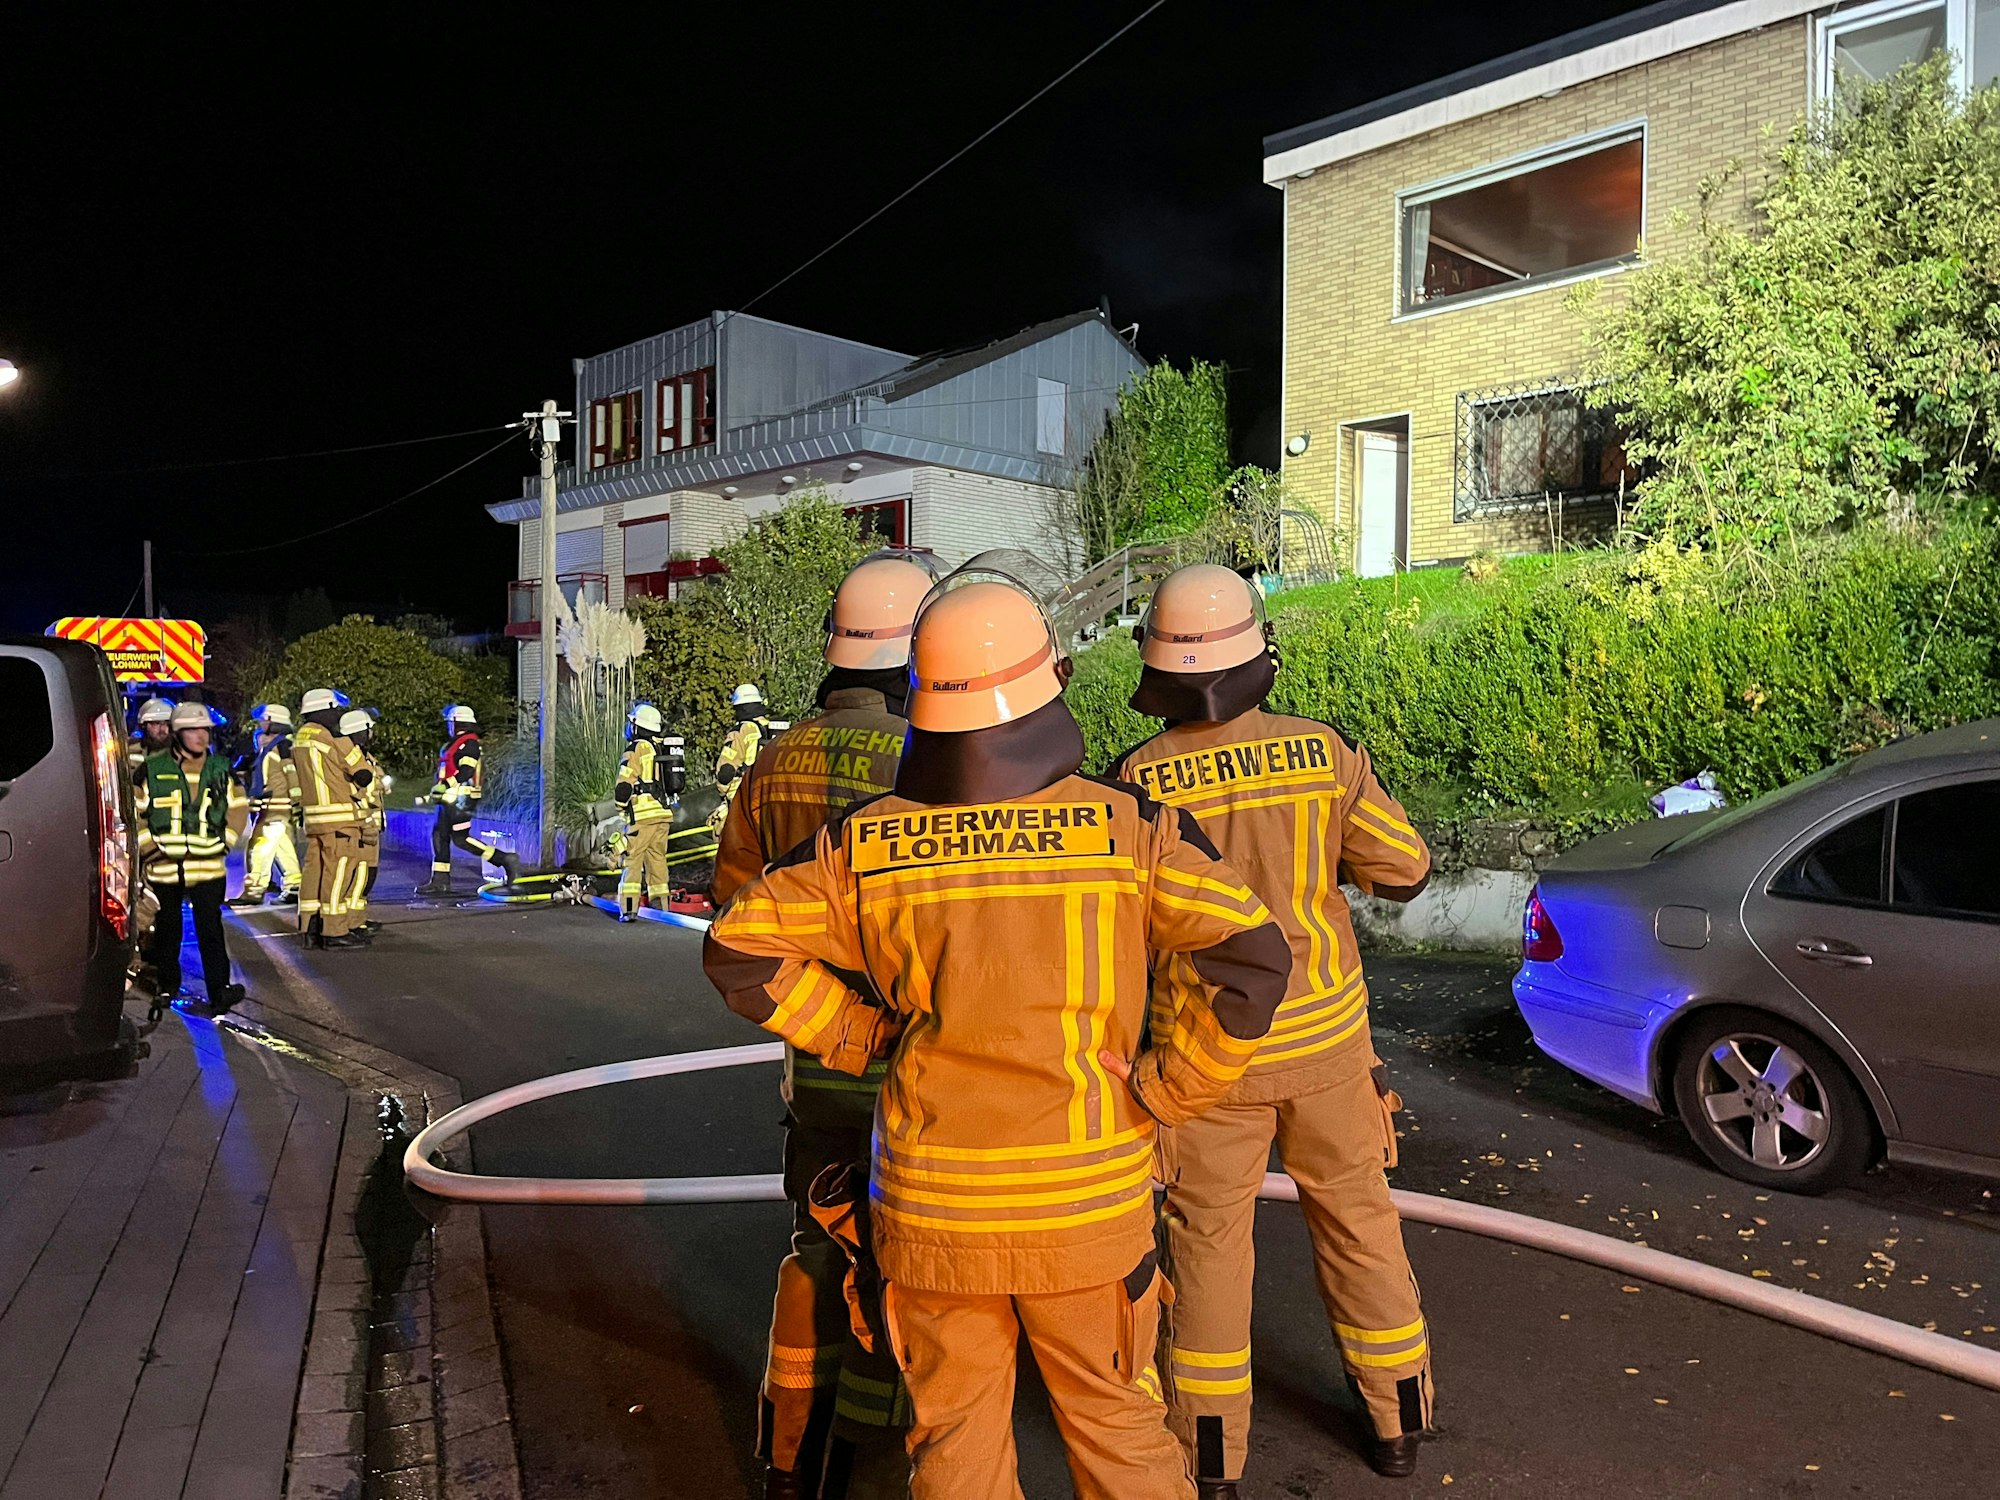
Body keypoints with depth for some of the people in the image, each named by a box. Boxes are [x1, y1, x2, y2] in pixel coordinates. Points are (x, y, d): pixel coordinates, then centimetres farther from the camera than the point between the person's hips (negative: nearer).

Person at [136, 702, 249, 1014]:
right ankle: (167, 986, 27)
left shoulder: (220, 769, 8)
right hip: (164, 865, 0)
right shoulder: (153, 768, 0)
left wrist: (225, 842, 8)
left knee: (210, 928, -6)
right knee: (167, 928, 12)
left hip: (208, 864, 0)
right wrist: (148, 846, -2)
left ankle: (219, 992, -8)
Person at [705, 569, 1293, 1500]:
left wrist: (864, 1038, 2)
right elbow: (1251, 959, -19)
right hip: (1087, 1202, -1)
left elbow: (739, 950, -5)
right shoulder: (1129, 828, -13)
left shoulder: (867, 844, -9)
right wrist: (1159, 1092, -8)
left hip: (933, 1204, 1)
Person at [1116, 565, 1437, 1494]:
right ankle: (1397, 1420, 33)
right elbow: (1405, 870, -2)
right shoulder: (1320, 752, -11)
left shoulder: (1141, 779, -16)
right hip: (1323, 1035, 2)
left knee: (1210, 1239, 13)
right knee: (1356, 1217, 19)